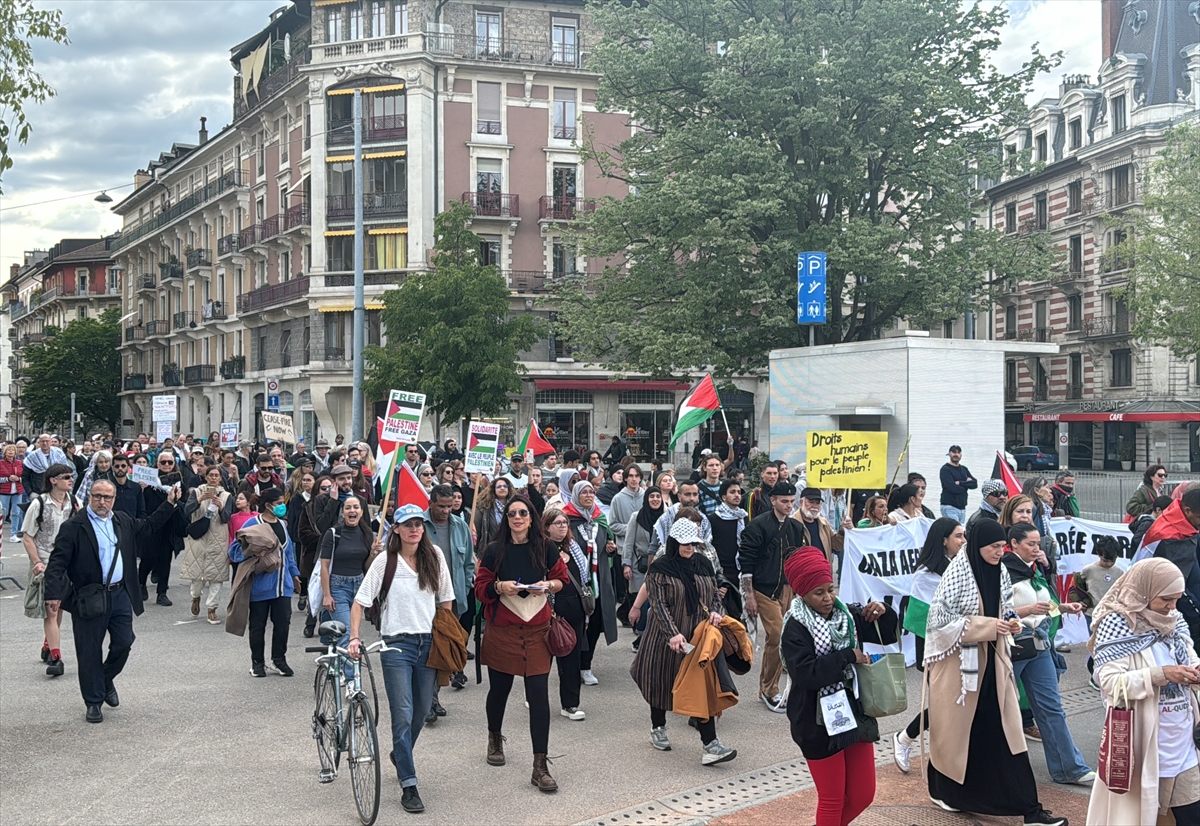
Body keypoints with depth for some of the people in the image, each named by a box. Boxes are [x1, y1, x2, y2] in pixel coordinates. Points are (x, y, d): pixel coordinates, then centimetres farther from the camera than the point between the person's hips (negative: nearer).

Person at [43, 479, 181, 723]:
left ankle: (107, 679, 34)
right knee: (90, 652, 4)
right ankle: (93, 702, 18)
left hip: (120, 594, 5)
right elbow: (57, 563, -13)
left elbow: (148, 526, 26)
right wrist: (53, 594, -22)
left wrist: (169, 503, 21)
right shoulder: (73, 527, -9)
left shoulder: (122, 522, 9)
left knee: (123, 644, 5)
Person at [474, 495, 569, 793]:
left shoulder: (545, 549, 1)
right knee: (499, 688, 13)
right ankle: (495, 738, 44)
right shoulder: (495, 551, -1)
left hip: (536, 631, 0)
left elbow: (562, 579, 10)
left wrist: (549, 584, -10)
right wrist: (500, 587, -18)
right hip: (501, 631, 0)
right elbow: (480, 588, 2)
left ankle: (540, 766, -3)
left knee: (539, 694, -7)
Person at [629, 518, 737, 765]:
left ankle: (709, 745, -9)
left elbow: (714, 595, 13)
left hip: (699, 636, 3)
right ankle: (658, 728, 37)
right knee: (662, 680, 13)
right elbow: (659, 604, -15)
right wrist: (673, 634, -26)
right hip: (668, 637, -3)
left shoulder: (703, 563, 5)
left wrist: (716, 612, -10)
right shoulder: (660, 568, -9)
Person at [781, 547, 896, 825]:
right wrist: (848, 656, -23)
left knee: (863, 795, 14)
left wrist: (884, 614, -10)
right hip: (819, 723, -6)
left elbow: (888, 636, 10)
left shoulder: (847, 614, 2)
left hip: (856, 713, 6)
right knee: (832, 799, 7)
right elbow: (806, 673, -27)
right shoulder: (796, 628, -14)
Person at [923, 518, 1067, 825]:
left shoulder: (999, 571, 3)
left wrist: (1011, 622, -7)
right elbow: (939, 618, -19)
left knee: (1005, 732, 2)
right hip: (959, 662, -5)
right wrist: (986, 627, -21)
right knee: (956, 728, 9)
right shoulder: (957, 572, -16)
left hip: (991, 661, 5)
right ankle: (944, 790, 30)